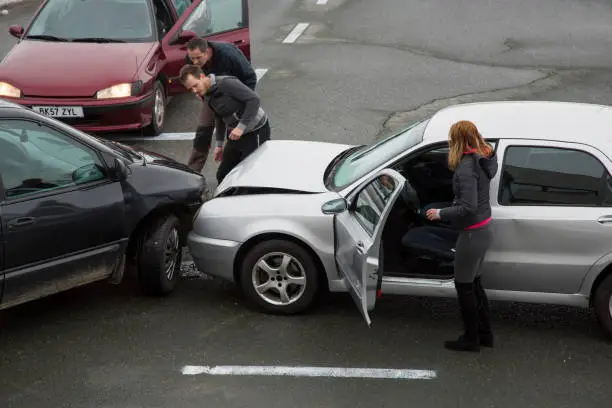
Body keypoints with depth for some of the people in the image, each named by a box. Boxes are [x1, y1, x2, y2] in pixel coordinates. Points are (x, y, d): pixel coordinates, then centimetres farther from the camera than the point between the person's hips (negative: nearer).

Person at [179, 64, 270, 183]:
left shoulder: (227, 83, -22)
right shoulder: (206, 95, 5)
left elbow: (254, 99, -26)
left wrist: (241, 127, -27)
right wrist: (219, 144, 22)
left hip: (256, 130, -9)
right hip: (235, 133, 9)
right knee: (223, 175, 8)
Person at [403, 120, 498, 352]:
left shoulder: (466, 168, -24)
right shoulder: (482, 158, 3)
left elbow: (468, 208, -28)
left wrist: (440, 213, -17)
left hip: (472, 235, -9)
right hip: (483, 230, 9)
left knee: (464, 287, 7)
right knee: (474, 283, 22)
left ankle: (471, 339, 21)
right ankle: (484, 334, 33)